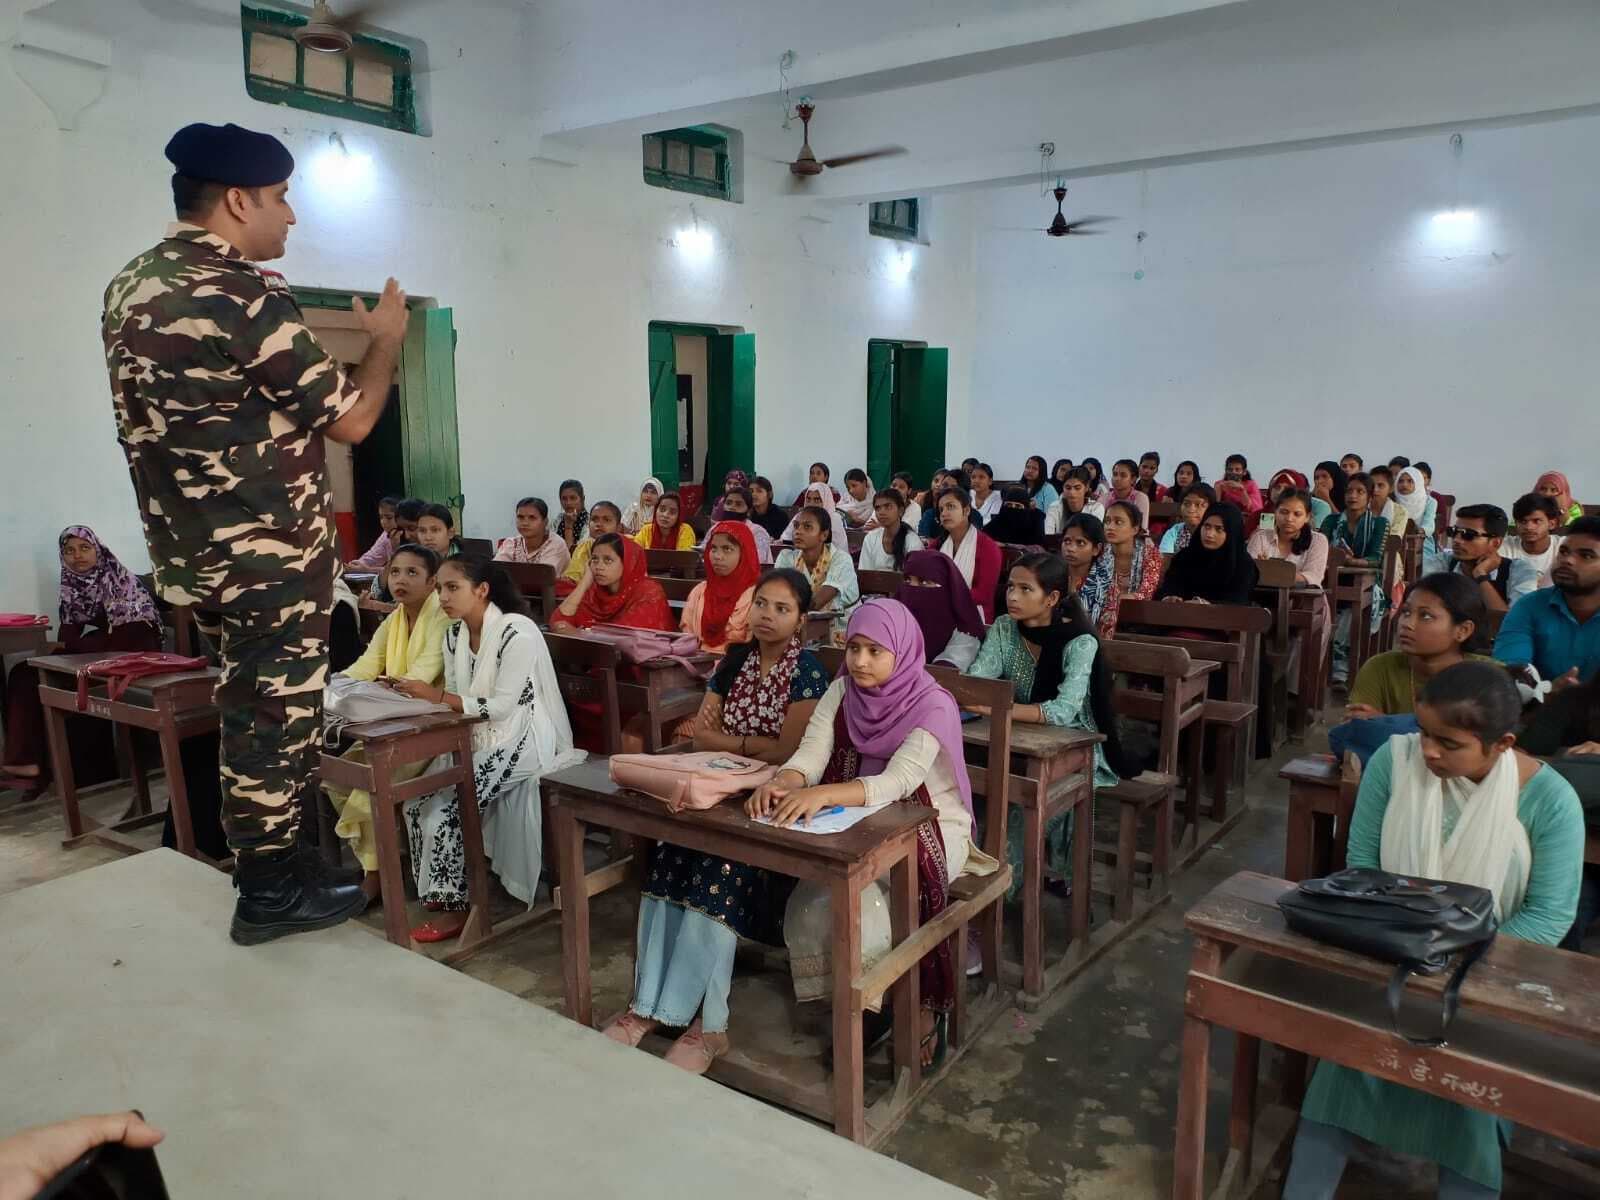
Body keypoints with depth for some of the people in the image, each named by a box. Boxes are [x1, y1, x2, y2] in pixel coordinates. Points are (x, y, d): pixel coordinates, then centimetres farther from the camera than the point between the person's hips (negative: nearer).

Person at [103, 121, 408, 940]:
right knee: (275, 714, 4)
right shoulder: (243, 298, -19)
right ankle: (270, 890, 18)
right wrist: (386, 338, 1)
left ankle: (266, 850, 35)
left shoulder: (130, 287, 10)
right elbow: (351, 418, -15)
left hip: (191, 549, 9)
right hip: (268, 552, -9)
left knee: (252, 706, 21)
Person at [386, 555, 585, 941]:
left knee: (448, 804, -20)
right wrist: (418, 693, -14)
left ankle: (455, 906, -2)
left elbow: (502, 707, -23)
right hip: (477, 738, 8)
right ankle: (440, 893, 7)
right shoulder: (454, 633, 5)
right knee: (417, 797, -10)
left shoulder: (517, 634, -20)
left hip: (521, 741, -8)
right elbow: (453, 697, 6)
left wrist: (437, 696, -27)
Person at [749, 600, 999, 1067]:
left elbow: (896, 782, -32)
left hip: (930, 830, -5)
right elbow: (810, 753, -15)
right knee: (806, 914, -15)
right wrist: (781, 783, -39)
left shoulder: (933, 706, -20)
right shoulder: (842, 692, -3)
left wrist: (823, 794, -49)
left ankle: (920, 1009, 1)